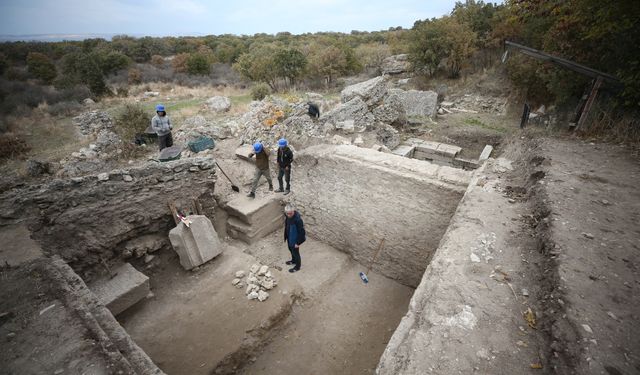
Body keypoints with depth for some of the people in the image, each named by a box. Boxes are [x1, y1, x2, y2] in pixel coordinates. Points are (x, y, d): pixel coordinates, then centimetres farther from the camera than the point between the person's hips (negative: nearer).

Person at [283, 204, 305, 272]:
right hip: (289, 237, 8)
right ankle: (294, 260, 55)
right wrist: (286, 236, 15)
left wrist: (298, 242, -19)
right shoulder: (287, 216, -12)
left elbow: (301, 231, -26)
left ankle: (297, 266, 38)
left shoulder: (297, 219, -36)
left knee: (295, 252, 13)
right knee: (291, 249, 28)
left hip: (295, 239, -7)